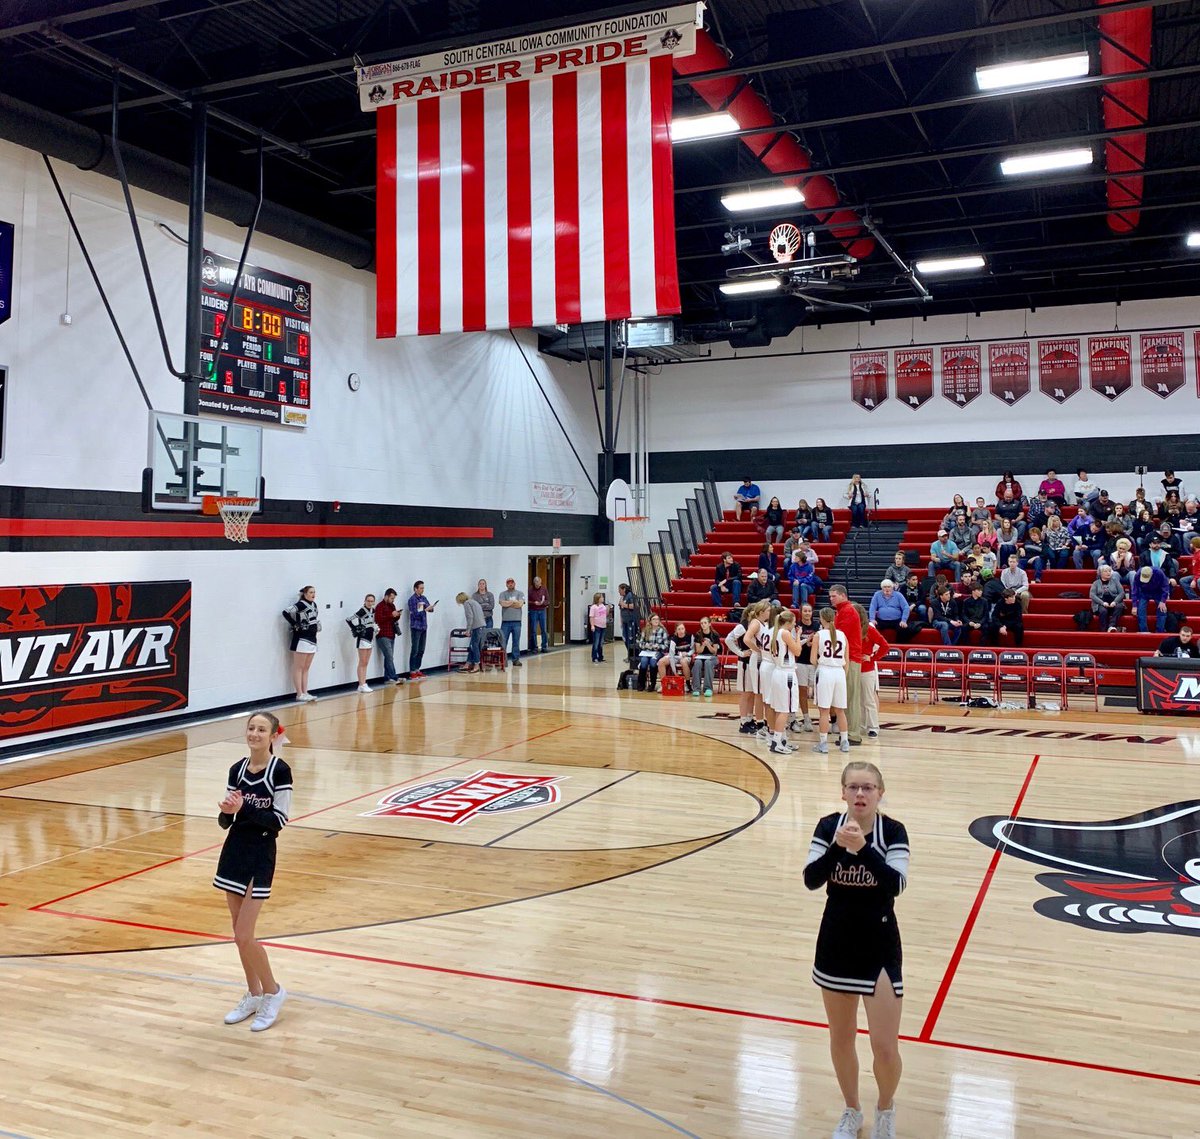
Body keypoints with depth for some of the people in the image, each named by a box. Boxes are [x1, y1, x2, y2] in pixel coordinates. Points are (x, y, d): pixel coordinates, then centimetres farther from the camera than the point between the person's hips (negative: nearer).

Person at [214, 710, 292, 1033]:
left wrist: (244, 809, -24)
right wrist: (226, 811, -16)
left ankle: (273, 991, 14)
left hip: (261, 856, -6)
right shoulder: (237, 770, 4)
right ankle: (254, 995, 27)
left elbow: (279, 820, -14)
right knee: (239, 933, 12)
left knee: (244, 936, -7)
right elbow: (226, 821, 7)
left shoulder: (280, 771, -12)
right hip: (234, 852, 6)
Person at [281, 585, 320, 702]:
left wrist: (317, 626, 14)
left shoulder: (314, 604, 12)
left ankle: (305, 693, 17)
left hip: (312, 639, 8)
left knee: (306, 668, 12)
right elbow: (286, 612, -22)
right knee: (298, 668, -3)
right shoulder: (300, 604, -11)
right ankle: (299, 695, -2)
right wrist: (295, 625, -16)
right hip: (301, 639, -8)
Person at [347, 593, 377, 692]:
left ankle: (363, 684, 15)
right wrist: (356, 630, -15)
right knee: (362, 663, -4)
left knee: (366, 663, 11)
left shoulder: (373, 610, 6)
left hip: (370, 638, 8)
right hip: (363, 639, -8)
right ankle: (361, 685, -2)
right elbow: (349, 620, -22)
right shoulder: (362, 611, -16)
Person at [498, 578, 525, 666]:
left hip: (517, 621, 0)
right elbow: (502, 603, -10)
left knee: (516, 642, 5)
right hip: (505, 621, 0)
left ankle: (516, 660, 11)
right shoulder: (503, 594, 9)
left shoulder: (520, 593, 9)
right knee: (502, 642, -3)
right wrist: (514, 601, -4)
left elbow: (520, 604, -7)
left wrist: (508, 603, -3)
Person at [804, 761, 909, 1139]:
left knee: (885, 1047, -1)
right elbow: (811, 879, -18)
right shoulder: (828, 826, -8)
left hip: (880, 947, -2)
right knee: (841, 1039, 16)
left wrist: (863, 848, -37)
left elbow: (896, 883, -26)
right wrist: (837, 845, -32)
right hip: (836, 944, 2)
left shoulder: (893, 831, -13)